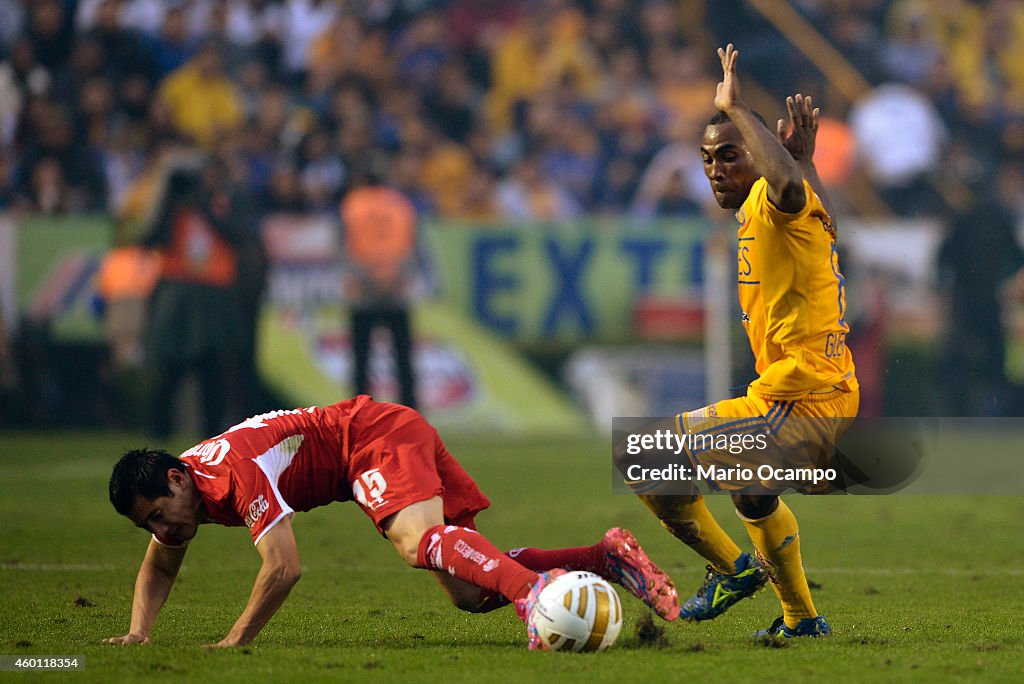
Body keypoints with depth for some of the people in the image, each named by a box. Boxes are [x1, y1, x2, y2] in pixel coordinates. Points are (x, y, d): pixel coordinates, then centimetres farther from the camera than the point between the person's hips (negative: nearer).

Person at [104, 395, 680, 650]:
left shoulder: (236, 473, -26)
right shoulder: (171, 488, 3)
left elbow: (284, 568, -30)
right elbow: (159, 569, 19)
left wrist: (235, 643, -24)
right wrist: (139, 633, 2)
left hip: (382, 434, -8)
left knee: (418, 542, -39)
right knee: (470, 595, -2)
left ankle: (533, 589, -54)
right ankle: (608, 556, -4)